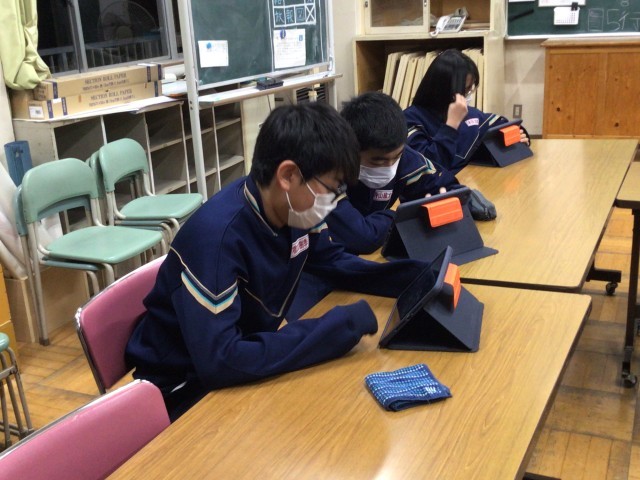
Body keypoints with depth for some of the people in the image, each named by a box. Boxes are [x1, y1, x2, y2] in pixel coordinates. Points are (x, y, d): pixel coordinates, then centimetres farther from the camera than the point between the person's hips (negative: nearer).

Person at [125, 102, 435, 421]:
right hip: (185, 388, -7)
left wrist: (419, 278, -5)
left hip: (247, 358, 7)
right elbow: (219, 361, -37)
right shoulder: (216, 234, -33)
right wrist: (343, 326, -34)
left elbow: (334, 263, 9)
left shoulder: (293, 210, -9)